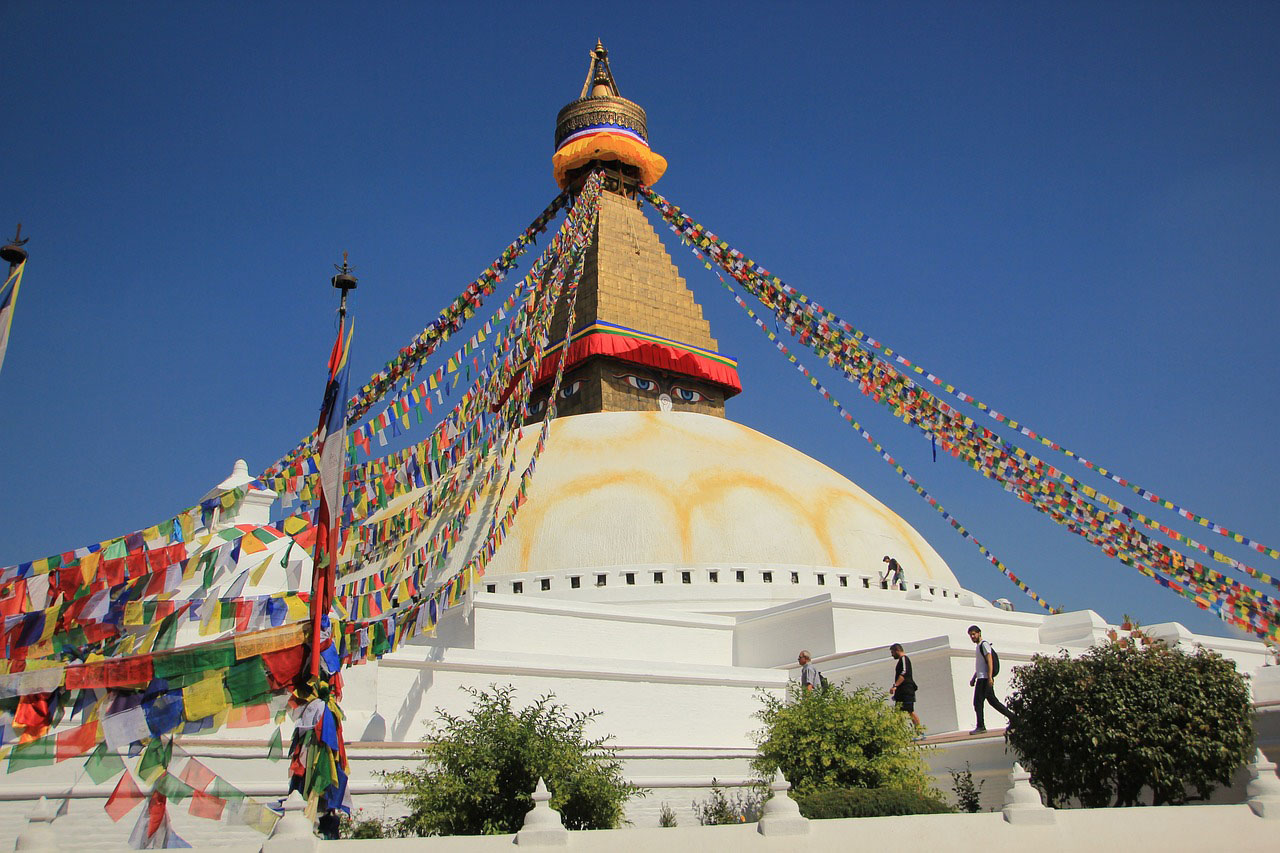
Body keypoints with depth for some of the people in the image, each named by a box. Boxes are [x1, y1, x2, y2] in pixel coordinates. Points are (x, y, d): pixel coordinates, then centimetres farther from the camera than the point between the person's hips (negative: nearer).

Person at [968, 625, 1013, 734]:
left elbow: (989, 661, -16)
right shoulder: (978, 646, 23)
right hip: (981, 679, 10)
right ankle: (1013, 718, 11)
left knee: (978, 701, -9)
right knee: (992, 701, 9)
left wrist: (989, 677, -23)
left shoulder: (984, 644, -6)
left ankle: (981, 726, -8)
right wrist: (973, 678, 23)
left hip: (984, 678, -10)